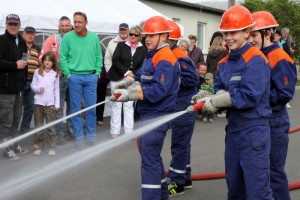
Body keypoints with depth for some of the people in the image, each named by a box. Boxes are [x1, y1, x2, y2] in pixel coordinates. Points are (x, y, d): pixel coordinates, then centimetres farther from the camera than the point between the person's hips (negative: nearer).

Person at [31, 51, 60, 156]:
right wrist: (38, 89, -16)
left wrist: (57, 104, 2)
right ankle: (38, 146, 15)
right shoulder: (37, 72, 5)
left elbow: (57, 90, 7)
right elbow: (32, 85, 5)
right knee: (38, 126, 6)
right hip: (39, 102, 0)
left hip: (50, 103, 0)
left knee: (50, 126, 1)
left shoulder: (55, 74, 6)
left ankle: (52, 147, 7)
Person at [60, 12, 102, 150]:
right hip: (75, 77, -2)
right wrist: (68, 75, -8)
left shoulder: (94, 37, 4)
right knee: (76, 109, 3)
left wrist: (97, 73, 2)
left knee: (91, 108, 6)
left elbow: (99, 56, 9)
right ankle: (79, 138, 11)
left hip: (91, 77, 2)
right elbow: (63, 58, -3)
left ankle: (91, 137, 19)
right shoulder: (67, 37, -4)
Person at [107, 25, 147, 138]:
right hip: (117, 78, -1)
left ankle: (129, 131, 4)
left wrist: (132, 74, -14)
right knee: (116, 105, 1)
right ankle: (115, 131, 5)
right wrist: (126, 72, -16)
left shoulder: (143, 49, 2)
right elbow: (115, 60, -8)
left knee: (129, 105, 2)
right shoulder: (121, 45, -1)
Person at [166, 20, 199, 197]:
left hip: (184, 107, -10)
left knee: (179, 145, -3)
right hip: (177, 106, 10)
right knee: (182, 144, 16)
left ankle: (177, 183, 6)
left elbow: (192, 79, -23)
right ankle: (185, 179, 28)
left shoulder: (179, 56, -19)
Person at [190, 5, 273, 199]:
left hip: (253, 130, -8)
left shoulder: (256, 60, -15)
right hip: (233, 128, 8)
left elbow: (249, 97, -23)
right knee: (234, 184, 19)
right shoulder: (224, 63, 11)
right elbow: (219, 91, 7)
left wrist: (214, 101, -17)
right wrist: (206, 99, -16)